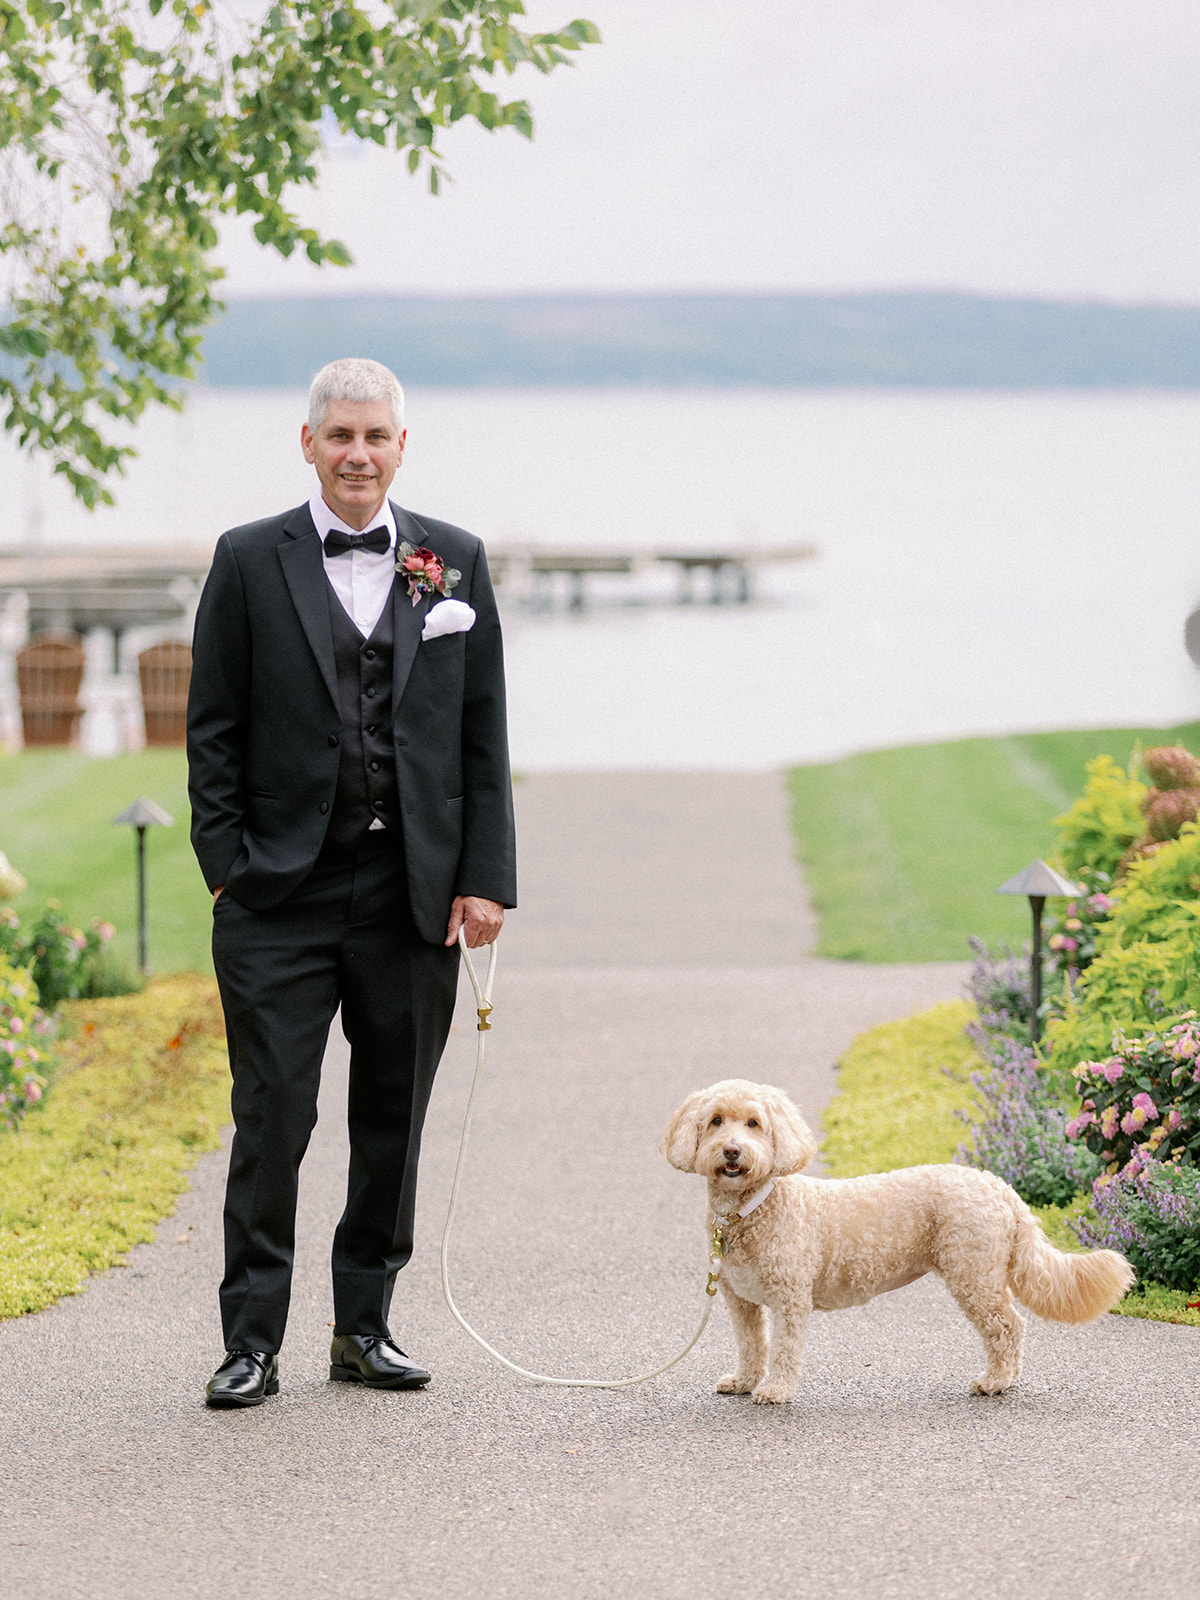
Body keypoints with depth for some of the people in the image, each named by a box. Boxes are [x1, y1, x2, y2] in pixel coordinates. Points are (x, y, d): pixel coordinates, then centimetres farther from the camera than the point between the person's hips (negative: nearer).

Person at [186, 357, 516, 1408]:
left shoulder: (455, 561, 8)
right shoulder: (250, 562, 3)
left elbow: (484, 732, 7)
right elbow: (213, 730, 3)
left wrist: (485, 878, 0)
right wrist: (228, 866, -5)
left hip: (415, 891, 2)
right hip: (284, 891, -2)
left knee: (394, 1120, 8)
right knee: (272, 1117, -4)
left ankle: (365, 1328, 20)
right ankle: (254, 1341, 3)